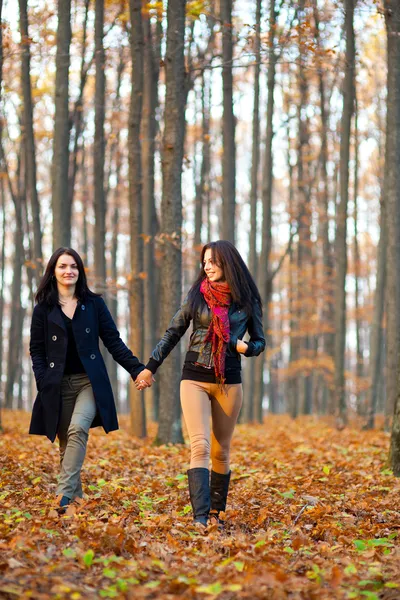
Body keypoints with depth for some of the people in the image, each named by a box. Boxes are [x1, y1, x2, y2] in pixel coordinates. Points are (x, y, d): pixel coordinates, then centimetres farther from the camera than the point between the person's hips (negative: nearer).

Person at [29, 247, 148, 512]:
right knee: (66, 443, 1)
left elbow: (114, 342, 6)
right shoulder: (43, 309, 8)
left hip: (90, 380, -1)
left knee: (78, 428, -24)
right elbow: (37, 351, 7)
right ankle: (76, 499, 12)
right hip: (59, 385, 1)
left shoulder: (94, 304, 8)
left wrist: (137, 369, -4)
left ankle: (65, 494, -27)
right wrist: (43, 383, -7)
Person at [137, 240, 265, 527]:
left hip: (229, 381, 1)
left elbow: (260, 342, 10)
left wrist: (247, 347, -13)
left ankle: (216, 512, 18)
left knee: (221, 451, 7)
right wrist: (151, 367, 7)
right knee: (200, 446, -13)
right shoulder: (197, 295, 3)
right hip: (195, 378, -1)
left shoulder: (247, 300, 3)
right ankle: (200, 517, -20)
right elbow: (172, 333, 9)